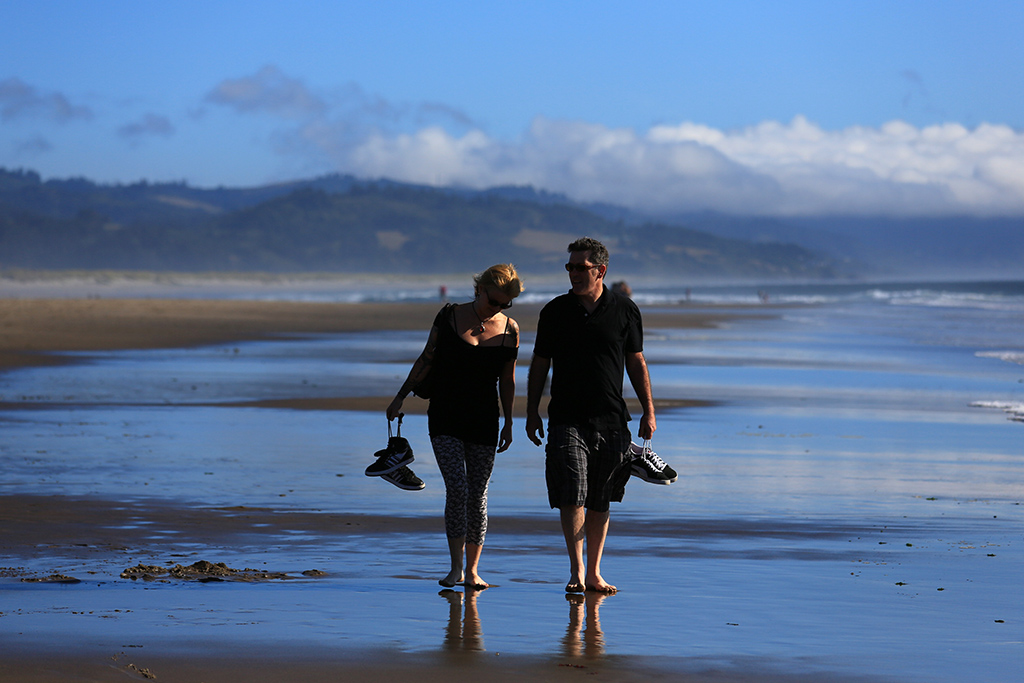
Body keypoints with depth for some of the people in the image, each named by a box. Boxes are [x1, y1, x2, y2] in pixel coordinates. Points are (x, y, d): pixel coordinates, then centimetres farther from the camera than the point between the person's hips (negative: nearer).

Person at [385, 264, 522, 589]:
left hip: (483, 422, 2)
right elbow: (426, 360, 4)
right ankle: (456, 567, -8)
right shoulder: (449, 316, -3)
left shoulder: (509, 330, 1)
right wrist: (400, 398, 4)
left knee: (477, 495, 2)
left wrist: (508, 423, 10)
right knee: (457, 488, -14)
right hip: (445, 418, -2)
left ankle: (472, 570, 12)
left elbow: (507, 380, 9)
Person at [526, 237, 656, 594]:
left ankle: (594, 574, 13)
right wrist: (532, 413, 4)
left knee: (600, 502, 6)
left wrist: (648, 411, 4)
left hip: (611, 420, 1)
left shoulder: (625, 310, 3)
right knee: (572, 496, -12)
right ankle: (576, 571, -8)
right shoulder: (555, 311, 3)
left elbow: (636, 363, 9)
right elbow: (539, 364, 9)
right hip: (566, 419, -1)